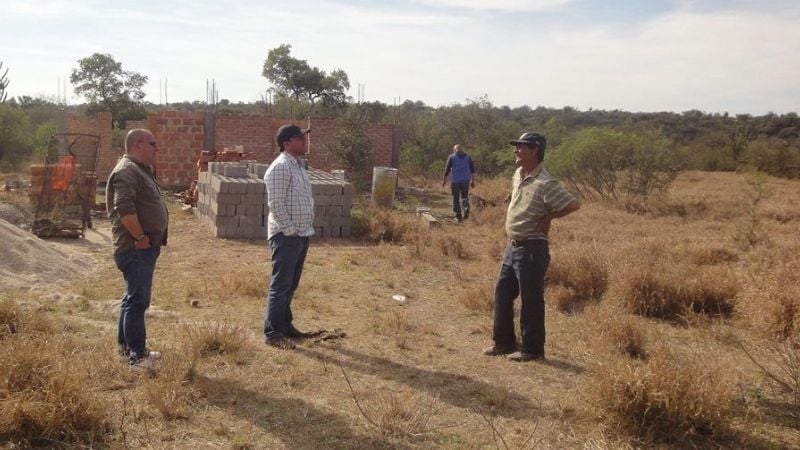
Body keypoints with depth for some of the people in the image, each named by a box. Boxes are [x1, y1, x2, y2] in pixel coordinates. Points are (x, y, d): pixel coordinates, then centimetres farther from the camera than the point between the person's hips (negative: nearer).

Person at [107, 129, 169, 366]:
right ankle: (137, 354, -4)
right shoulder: (127, 171, -15)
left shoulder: (139, 170, 20)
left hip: (144, 249, 11)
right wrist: (140, 237, -22)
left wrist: (152, 241, 18)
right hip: (136, 249, -11)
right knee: (137, 300, -8)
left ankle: (126, 346, 29)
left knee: (134, 298, 18)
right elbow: (123, 207, -28)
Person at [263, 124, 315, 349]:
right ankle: (272, 333, 5)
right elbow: (276, 204, -20)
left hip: (301, 235, 9)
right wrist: (290, 230, -18)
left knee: (290, 285, 17)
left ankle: (285, 325, 28)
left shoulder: (298, 165, 14)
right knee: (280, 285, -3)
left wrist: (305, 229, 14)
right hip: (286, 236, -9)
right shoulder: (280, 167, -16)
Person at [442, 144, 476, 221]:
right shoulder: (467, 157, 10)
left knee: (456, 198, 8)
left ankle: (458, 216, 6)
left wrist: (444, 180, 5)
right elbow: (472, 169, 5)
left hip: (455, 180, -2)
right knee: (464, 197, 13)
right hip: (465, 180, 2)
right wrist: (473, 181, 7)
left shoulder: (451, 157, 3)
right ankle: (466, 209, -13)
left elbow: (447, 169, -2)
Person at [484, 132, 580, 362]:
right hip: (513, 246, 9)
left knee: (531, 300, 2)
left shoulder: (545, 183, -19)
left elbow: (573, 204, -25)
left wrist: (547, 218, -13)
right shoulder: (518, 175, 8)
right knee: (502, 294, 15)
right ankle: (504, 342, 29)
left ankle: (533, 349, 16)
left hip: (532, 249, -9)